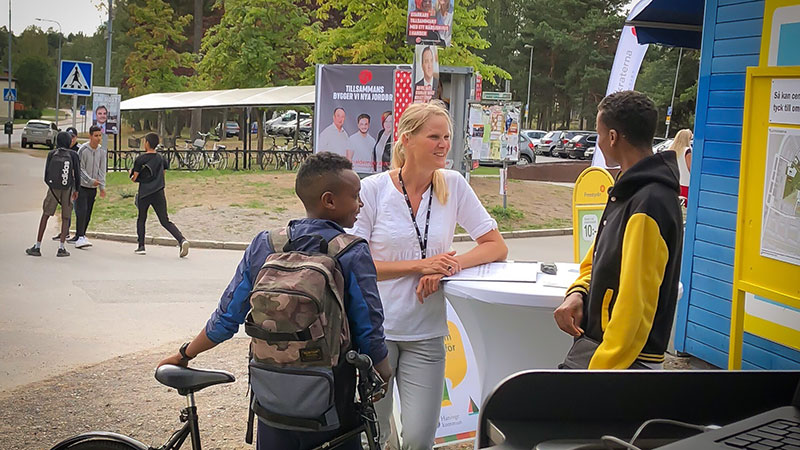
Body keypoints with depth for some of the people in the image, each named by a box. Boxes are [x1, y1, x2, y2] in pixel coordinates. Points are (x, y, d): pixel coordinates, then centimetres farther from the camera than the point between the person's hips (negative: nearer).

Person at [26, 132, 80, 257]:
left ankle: (37, 247, 8)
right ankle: (61, 248, 1)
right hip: (68, 189, -1)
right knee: (65, 218, 9)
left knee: (45, 215, 10)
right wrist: (76, 190, 11)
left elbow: (46, 175, 2)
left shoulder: (52, 154, -1)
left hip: (53, 188, 1)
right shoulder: (73, 155, -4)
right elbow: (77, 174, -3)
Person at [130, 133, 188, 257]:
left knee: (141, 219, 16)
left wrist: (131, 174, 16)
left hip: (144, 193, -3)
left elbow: (135, 178, -6)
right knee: (165, 221, 2)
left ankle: (141, 246, 12)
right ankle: (182, 240, -19)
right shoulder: (161, 159, 8)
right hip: (159, 194, 3)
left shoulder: (140, 159, -5)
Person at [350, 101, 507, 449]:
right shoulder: (372, 190, -7)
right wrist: (420, 265, -16)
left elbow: (497, 247, 2)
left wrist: (450, 266, -15)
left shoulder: (453, 186, 0)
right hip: (375, 328, -1)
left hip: (426, 334, 2)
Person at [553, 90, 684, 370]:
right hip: (595, 342, 9)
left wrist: (602, 368, -22)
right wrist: (578, 292, 1)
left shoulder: (648, 205, -20)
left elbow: (634, 303, -23)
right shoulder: (629, 191, 12)